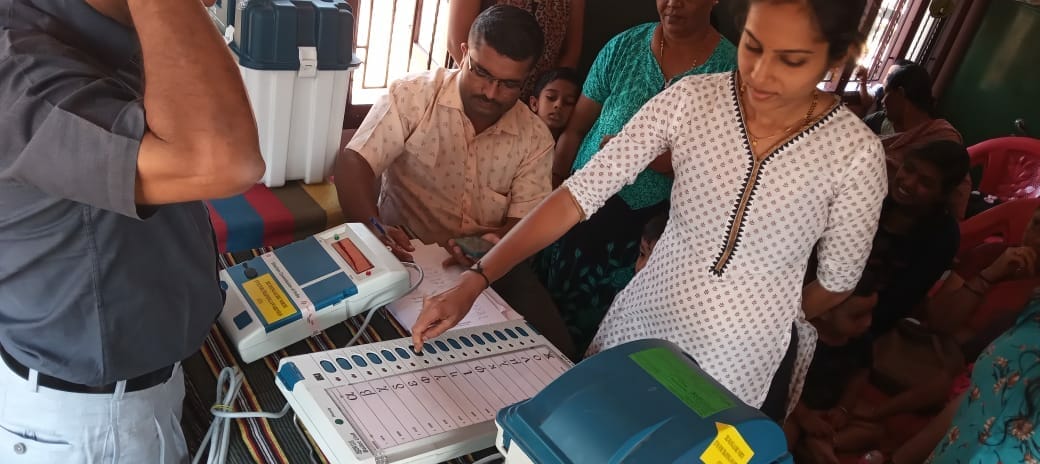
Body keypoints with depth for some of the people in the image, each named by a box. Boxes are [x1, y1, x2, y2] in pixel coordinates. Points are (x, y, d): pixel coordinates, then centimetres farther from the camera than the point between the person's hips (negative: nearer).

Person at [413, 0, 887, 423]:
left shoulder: (855, 152, -17)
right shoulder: (690, 99, -14)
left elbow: (836, 282, -3)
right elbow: (580, 194, -18)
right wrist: (474, 280, -25)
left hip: (742, 369, -1)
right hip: (641, 327, 2)